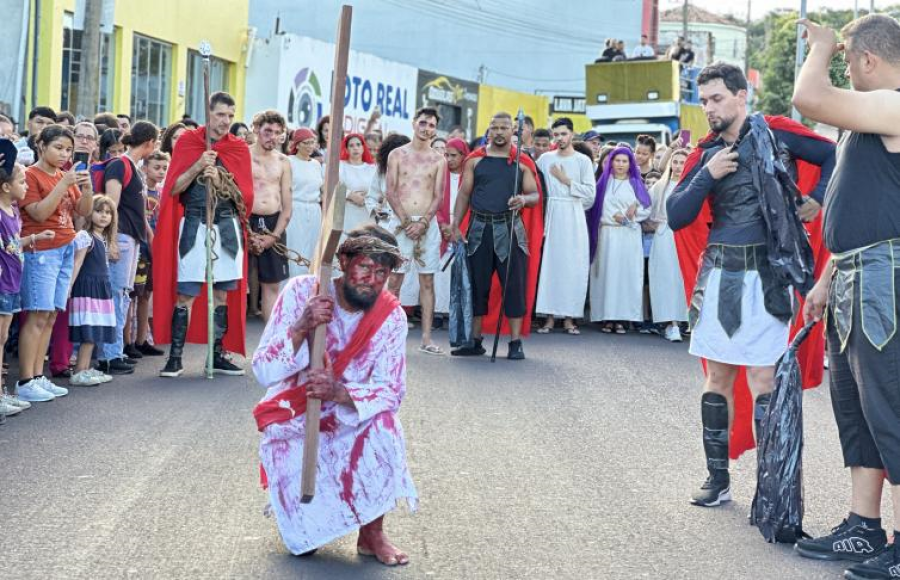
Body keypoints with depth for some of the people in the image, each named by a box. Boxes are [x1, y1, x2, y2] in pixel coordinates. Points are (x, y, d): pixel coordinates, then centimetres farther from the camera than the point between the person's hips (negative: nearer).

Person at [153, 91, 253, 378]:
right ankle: (175, 357, 0)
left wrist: (220, 181, -14)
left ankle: (218, 355, 15)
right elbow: (174, 188, -2)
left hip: (227, 228, 2)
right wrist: (199, 166, -16)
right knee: (185, 294, -5)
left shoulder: (239, 149, 7)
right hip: (194, 226, -2)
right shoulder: (188, 141, 2)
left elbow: (245, 195, 2)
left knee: (222, 293, 6)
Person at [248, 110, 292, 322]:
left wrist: (273, 236, -3)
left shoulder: (283, 162, 10)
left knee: (272, 285, 7)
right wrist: (247, 233, -13)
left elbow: (287, 207, 9)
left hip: (274, 225, 4)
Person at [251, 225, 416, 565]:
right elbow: (263, 372, -20)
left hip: (348, 423, 2)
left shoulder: (391, 317, -13)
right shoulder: (301, 292, -18)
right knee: (304, 541, -16)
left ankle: (372, 533, -14)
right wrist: (302, 328, -38)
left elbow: (391, 392, -18)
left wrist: (340, 393, -37)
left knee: (383, 421, -33)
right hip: (292, 425, -2)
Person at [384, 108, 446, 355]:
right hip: (400, 221, -1)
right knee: (394, 280, -2)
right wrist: (406, 221, -10)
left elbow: (438, 195, 3)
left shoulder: (438, 159, 8)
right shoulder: (397, 155, 6)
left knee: (427, 281, 1)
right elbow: (390, 192, 0)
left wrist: (423, 222, -11)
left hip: (428, 223, 1)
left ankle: (426, 338, 2)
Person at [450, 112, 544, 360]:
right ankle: (475, 341, 16)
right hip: (479, 228, 2)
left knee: (514, 284, -3)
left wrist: (524, 200, -20)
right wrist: (455, 225, -1)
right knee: (477, 284, 6)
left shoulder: (522, 162, 5)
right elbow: (464, 193, 9)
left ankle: (515, 343, 3)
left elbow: (536, 195, 3)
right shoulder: (475, 160, 9)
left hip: (510, 228, -2)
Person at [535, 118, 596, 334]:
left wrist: (567, 181, -6)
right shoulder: (545, 159, 9)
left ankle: (569, 316, 0)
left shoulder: (583, 160, 4)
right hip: (551, 216, 1)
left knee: (573, 266, -3)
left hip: (574, 216, -1)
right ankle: (549, 315, 1)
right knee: (549, 263, -2)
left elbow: (590, 193, -3)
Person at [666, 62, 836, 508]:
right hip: (718, 273, 4)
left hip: (765, 273, -4)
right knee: (717, 376, 7)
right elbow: (676, 217, 2)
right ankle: (718, 478, 15)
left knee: (763, 378, -7)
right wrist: (708, 175, -8)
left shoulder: (774, 133, -1)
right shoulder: (705, 154, 9)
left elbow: (834, 156, 6)